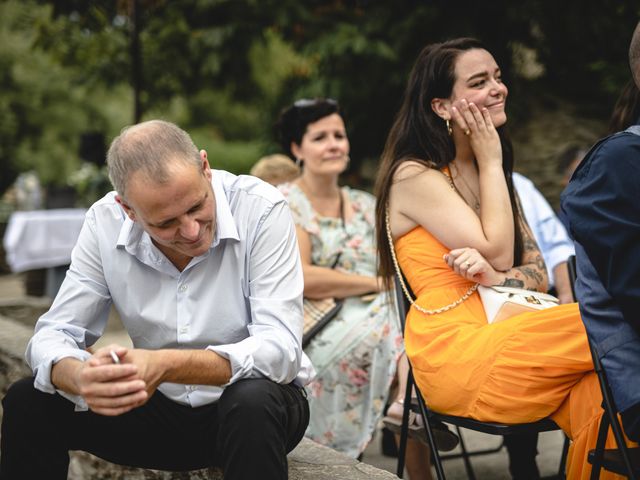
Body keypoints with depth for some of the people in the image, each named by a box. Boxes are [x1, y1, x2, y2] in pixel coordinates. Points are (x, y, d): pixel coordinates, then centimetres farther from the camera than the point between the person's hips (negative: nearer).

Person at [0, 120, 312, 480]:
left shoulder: (261, 210, -22)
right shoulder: (105, 223, -12)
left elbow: (280, 349, -29)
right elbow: (54, 335, -11)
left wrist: (165, 366, -44)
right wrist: (80, 378, -36)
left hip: (257, 407, -3)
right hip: (162, 409, 3)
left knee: (253, 402, -37)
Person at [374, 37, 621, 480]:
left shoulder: (488, 171, 20)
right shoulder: (414, 175, -3)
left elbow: (537, 273, 11)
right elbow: (497, 253, -9)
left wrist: (495, 276, -12)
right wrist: (490, 161, -1)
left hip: (503, 341, 6)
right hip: (455, 355, -6)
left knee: (600, 395, -25)